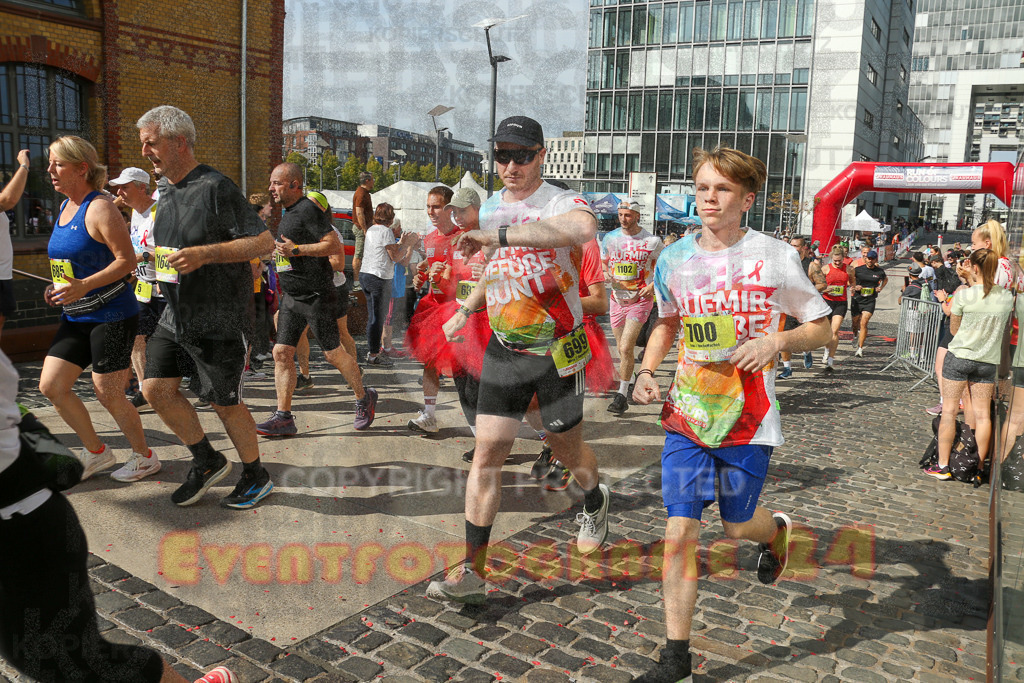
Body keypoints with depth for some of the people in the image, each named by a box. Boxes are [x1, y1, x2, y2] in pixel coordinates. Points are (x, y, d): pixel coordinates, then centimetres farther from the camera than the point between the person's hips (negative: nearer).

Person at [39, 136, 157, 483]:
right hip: (76, 317, 9)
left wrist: (84, 285, -28)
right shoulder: (64, 207, 13)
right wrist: (58, 289, 8)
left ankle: (144, 457, 19)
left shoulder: (99, 208, -14)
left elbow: (127, 260, -20)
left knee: (107, 395, -3)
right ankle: (96, 452, 23)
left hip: (111, 315, -9)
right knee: (51, 386, 6)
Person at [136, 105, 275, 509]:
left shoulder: (215, 187, -15)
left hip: (218, 320, -8)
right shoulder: (164, 189, 11)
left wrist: (204, 254, -28)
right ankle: (207, 462, 23)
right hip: (175, 315, 8)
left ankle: (256, 476, 23)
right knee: (156, 388, 3)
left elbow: (264, 242, -20)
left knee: (224, 402, 1)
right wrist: (156, 259, 4)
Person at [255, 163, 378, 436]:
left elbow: (335, 245, -21)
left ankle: (364, 398, 20)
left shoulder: (308, 209, -12)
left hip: (316, 295, -9)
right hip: (291, 297, 9)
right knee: (282, 353, 1)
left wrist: (296, 250, -22)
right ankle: (283, 417, 4)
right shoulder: (289, 213, 17)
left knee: (333, 353, -1)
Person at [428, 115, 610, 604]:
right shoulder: (491, 208, 8)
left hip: (556, 351, -5)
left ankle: (595, 502, 47)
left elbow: (585, 228, -43)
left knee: (566, 446, 12)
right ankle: (472, 569, 5)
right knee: (488, 451, -1)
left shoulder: (561, 203, -15)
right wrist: (465, 311, 18)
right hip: (503, 348, 5)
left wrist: (499, 235, -43)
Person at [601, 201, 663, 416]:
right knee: (623, 348, 13)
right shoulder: (610, 238, 3)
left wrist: (653, 285, -11)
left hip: (640, 299, -4)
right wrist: (606, 274, -7)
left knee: (626, 348, -15)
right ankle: (628, 380, 37)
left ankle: (621, 396, -7)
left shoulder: (652, 241, -6)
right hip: (617, 299, 4)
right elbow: (601, 263, 16)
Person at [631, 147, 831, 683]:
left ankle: (776, 530, 52)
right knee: (680, 532, -1)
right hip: (686, 414, 2)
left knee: (737, 525, 13)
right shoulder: (674, 260, 2)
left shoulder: (775, 257, -7)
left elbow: (822, 328, 2)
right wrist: (647, 371, 3)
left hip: (748, 418, -2)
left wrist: (777, 341, -18)